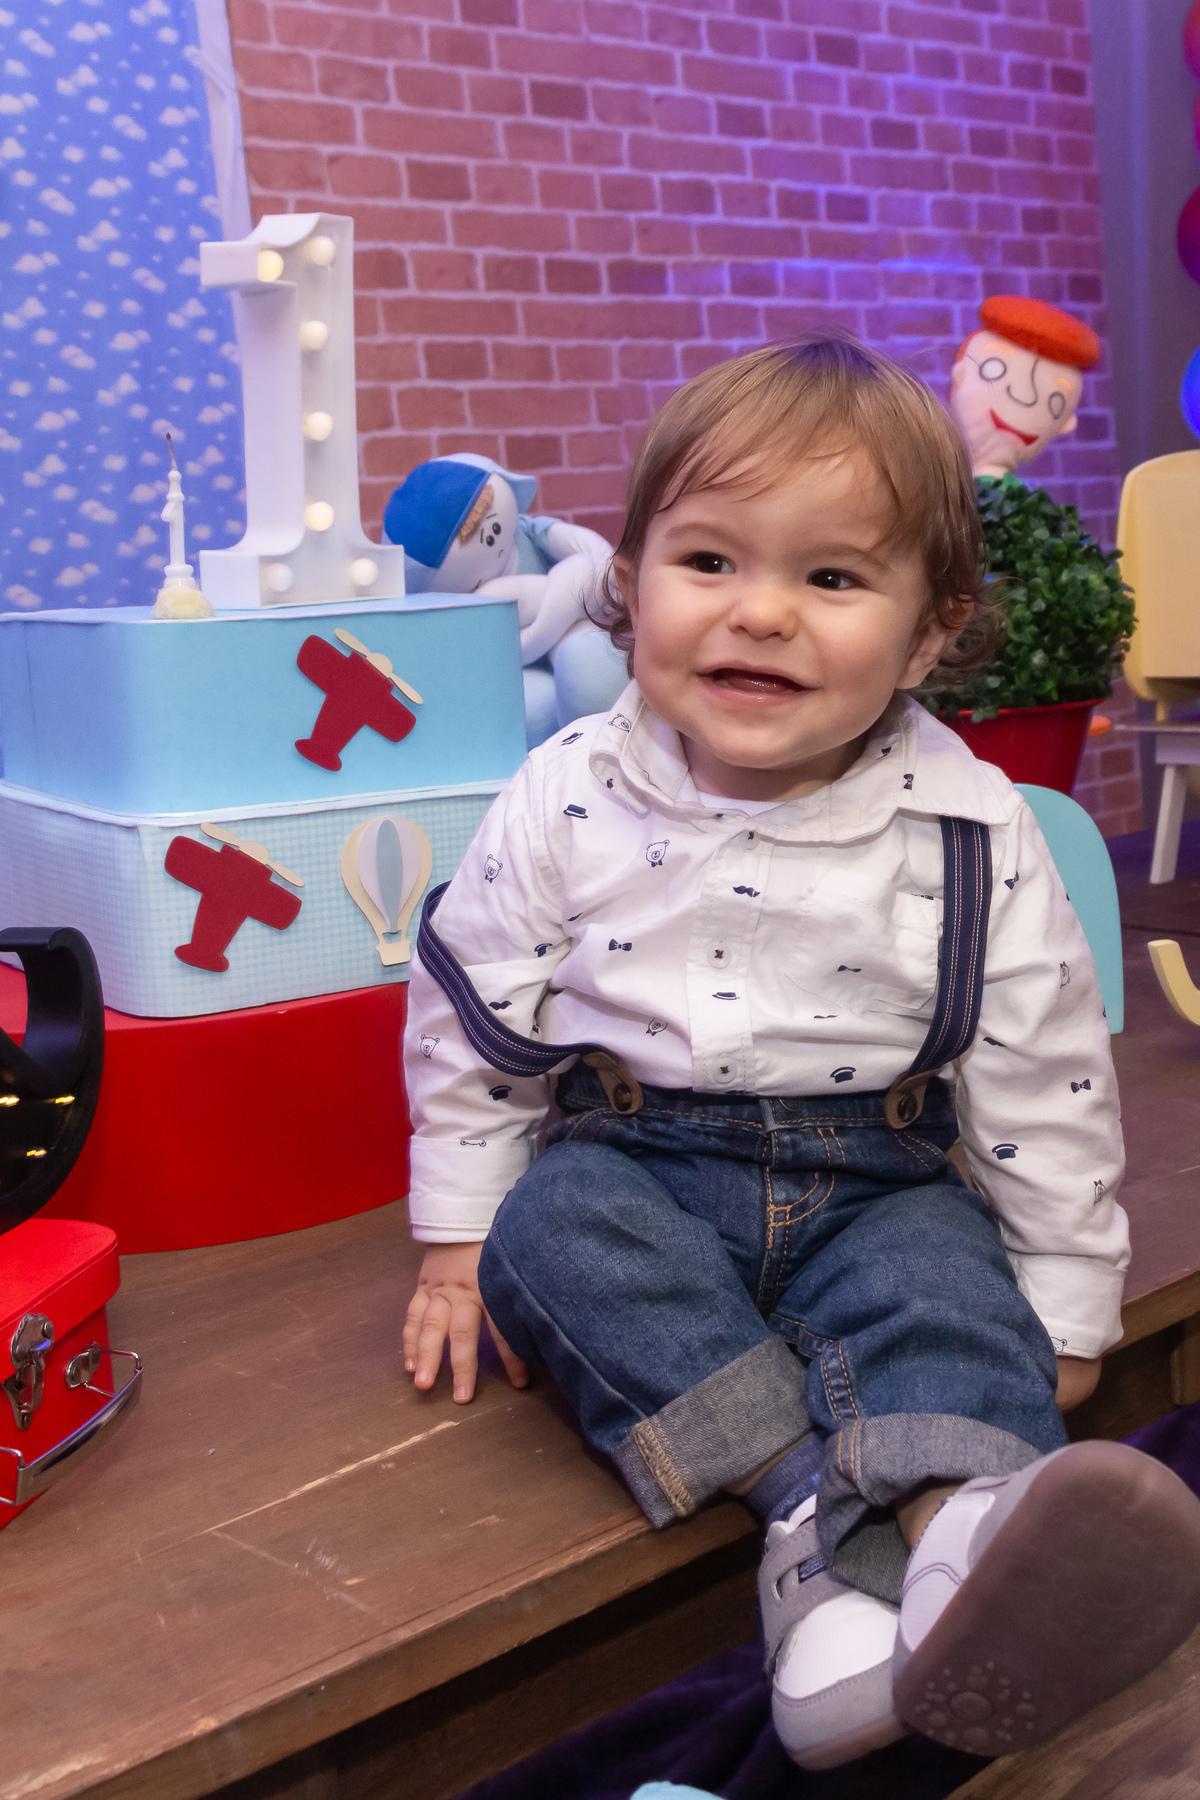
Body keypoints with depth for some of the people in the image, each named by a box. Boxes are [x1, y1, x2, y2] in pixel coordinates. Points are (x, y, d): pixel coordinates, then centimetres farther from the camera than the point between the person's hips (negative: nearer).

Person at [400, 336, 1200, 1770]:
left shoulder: (970, 833, -8)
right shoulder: (568, 803, -7)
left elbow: (1043, 1079, 0)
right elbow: (473, 1019, 3)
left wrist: (1065, 1301, 3)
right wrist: (461, 1239, 4)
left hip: (877, 1181, 0)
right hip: (636, 1166, 1)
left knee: (947, 1280, -28)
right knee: (556, 1223, -28)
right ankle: (824, 1508, -35)